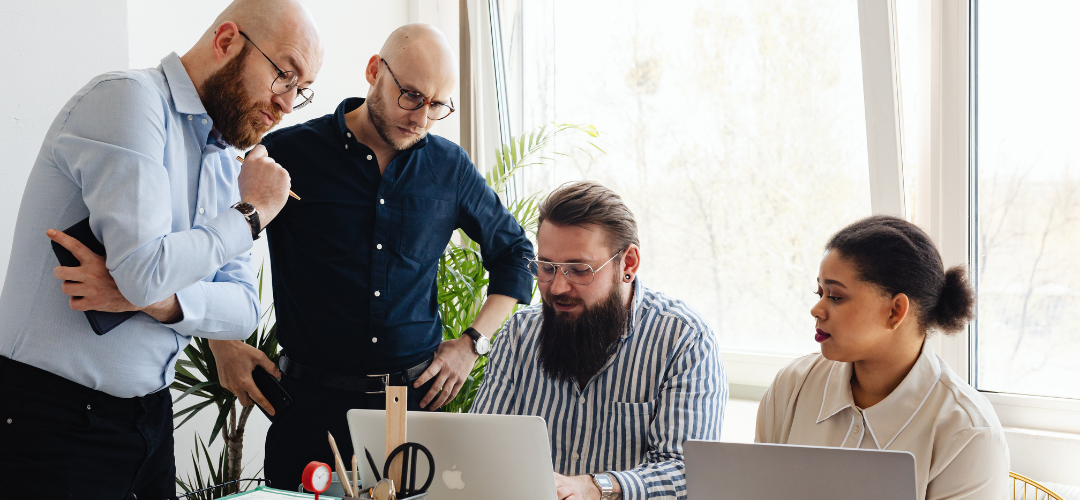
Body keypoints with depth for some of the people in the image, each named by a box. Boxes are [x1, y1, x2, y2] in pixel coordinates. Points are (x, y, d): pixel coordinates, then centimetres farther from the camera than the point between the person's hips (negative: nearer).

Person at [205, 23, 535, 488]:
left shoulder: (450, 168, 5)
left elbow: (514, 251, 20)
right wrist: (221, 343, -4)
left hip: (420, 396, 2)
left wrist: (473, 343, 10)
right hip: (313, 403, -2)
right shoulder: (289, 154, -4)